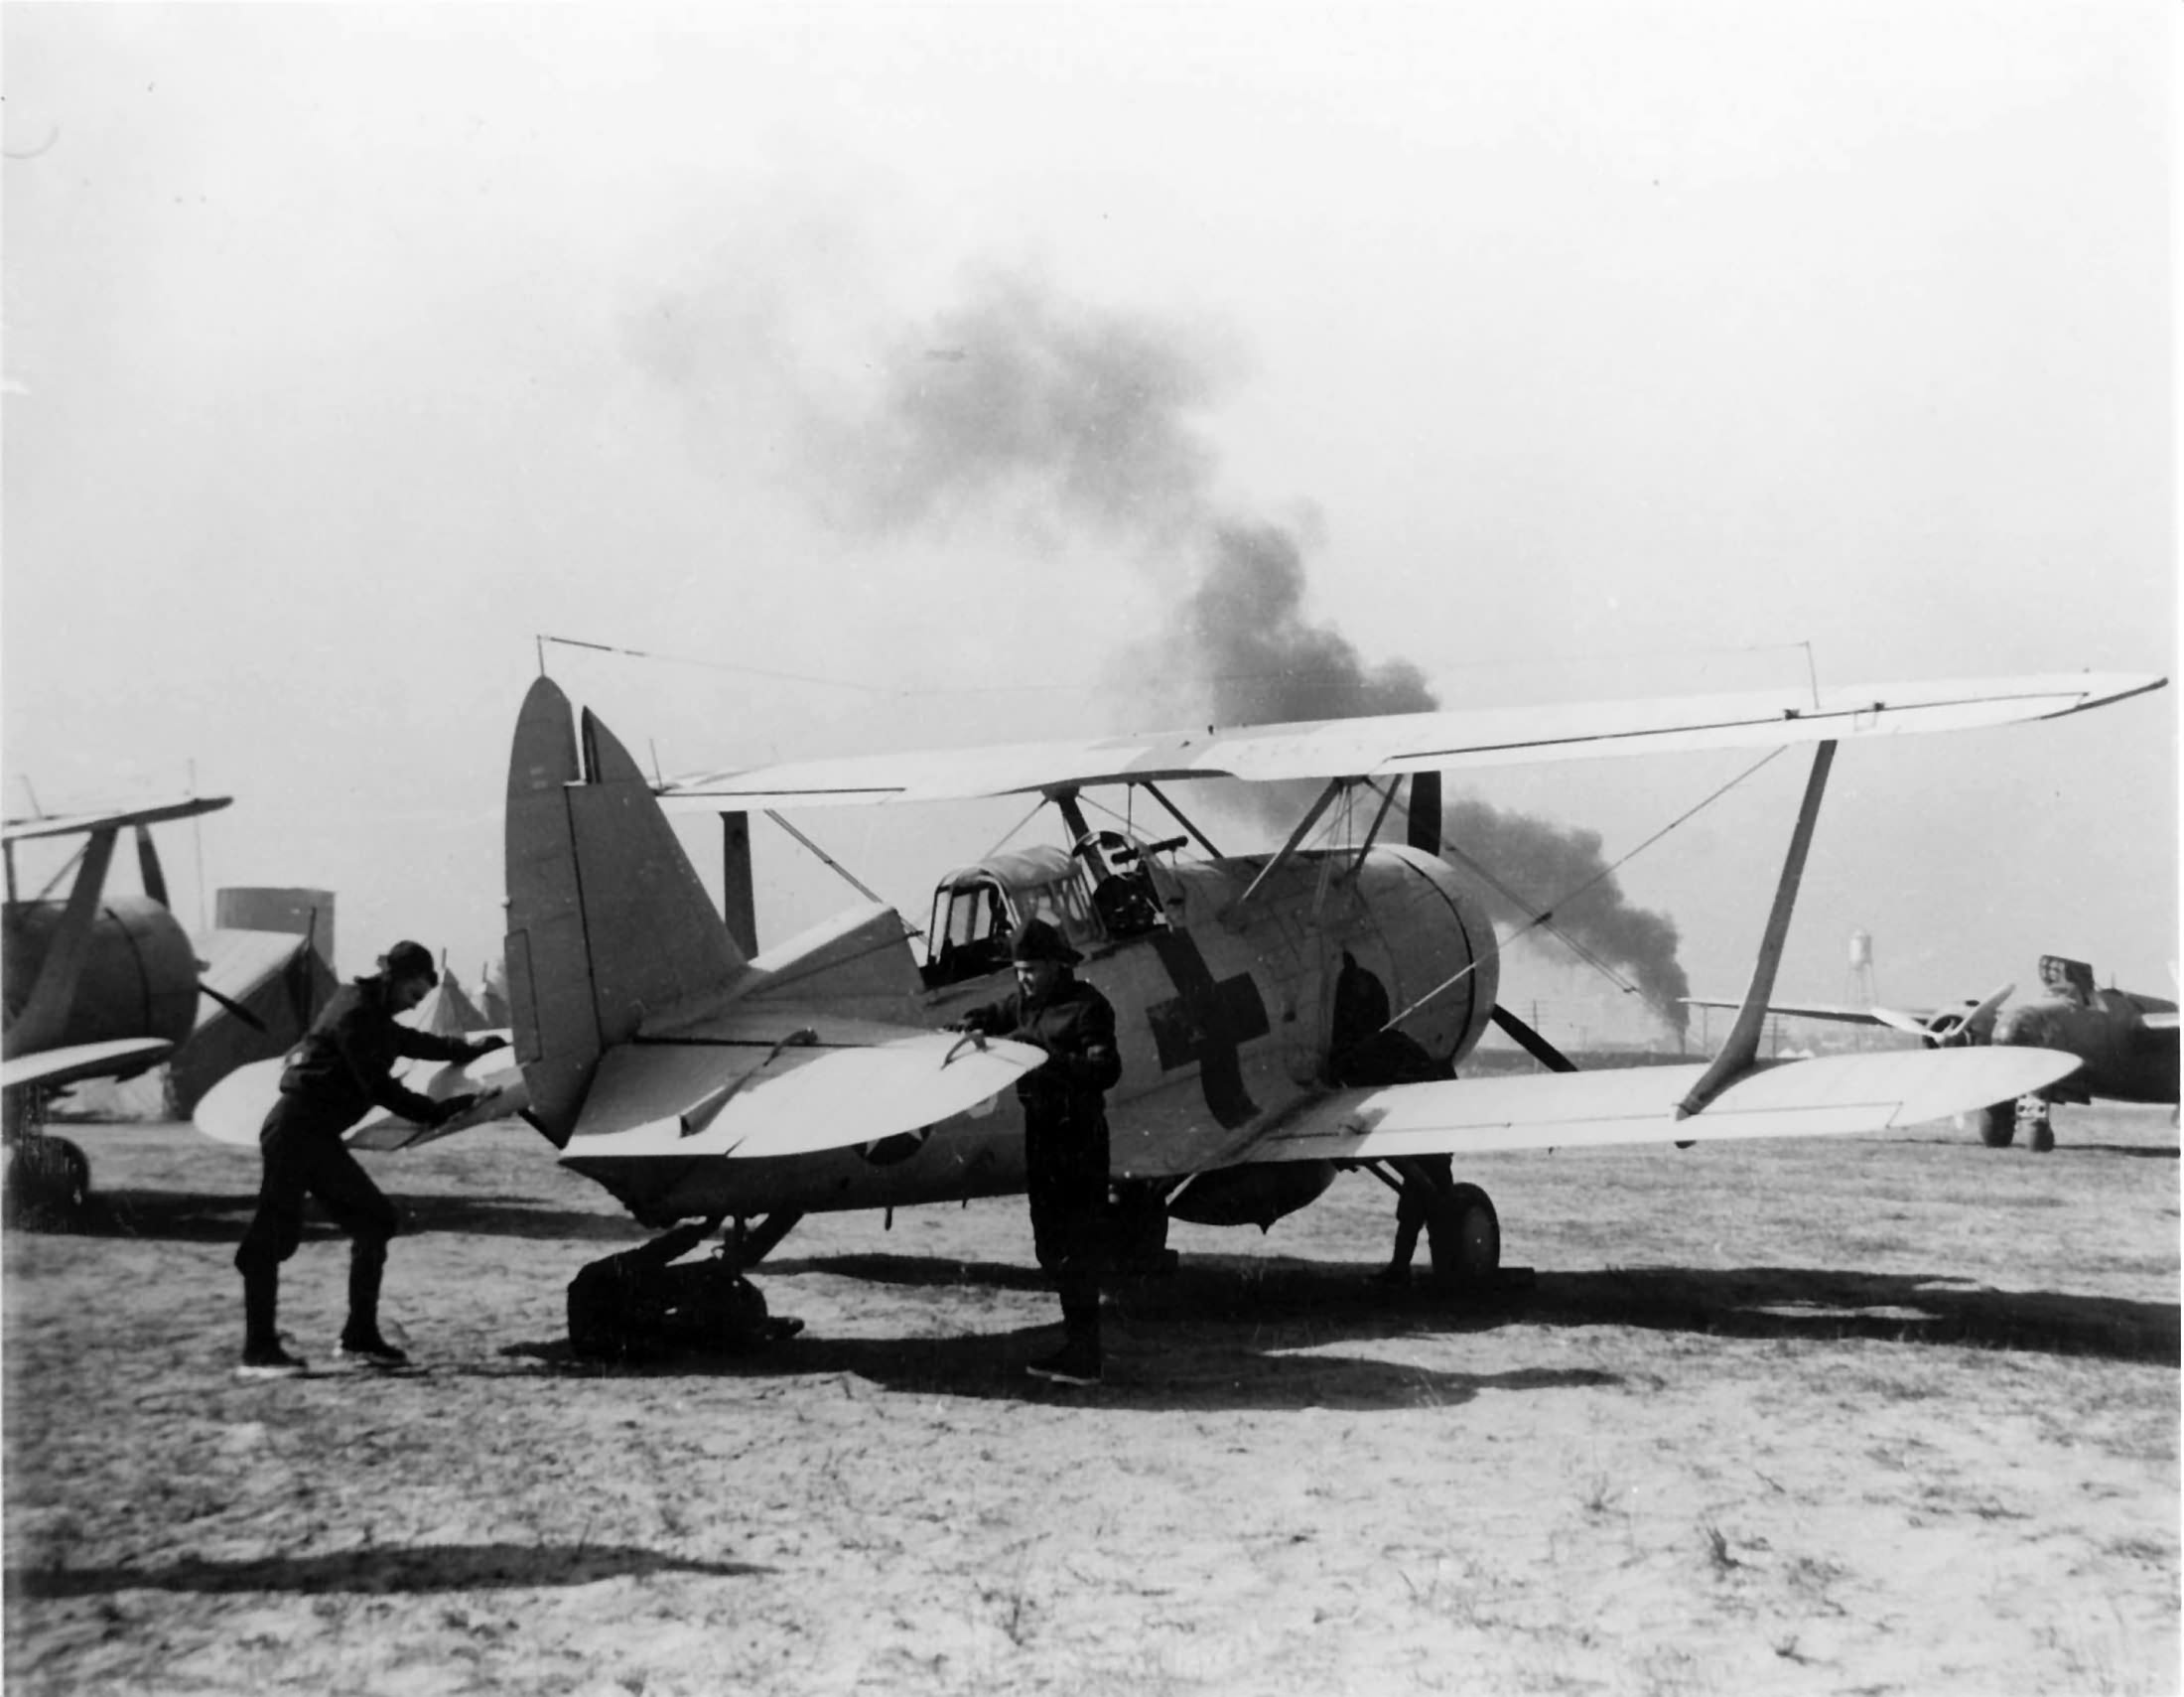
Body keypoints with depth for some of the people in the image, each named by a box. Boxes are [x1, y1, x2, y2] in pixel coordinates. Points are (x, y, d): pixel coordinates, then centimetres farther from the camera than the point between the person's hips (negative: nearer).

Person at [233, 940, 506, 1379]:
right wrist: (437, 1112, -16)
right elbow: (377, 1087, -17)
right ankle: (257, 1353, -11)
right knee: (273, 1236, -10)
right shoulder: (354, 1013, -11)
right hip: (295, 1129, -10)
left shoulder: (372, 1015, 19)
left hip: (318, 1136, 10)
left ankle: (359, 1338, 11)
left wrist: (474, 1048, 36)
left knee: (374, 1223, 7)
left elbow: (416, 1043, 36)